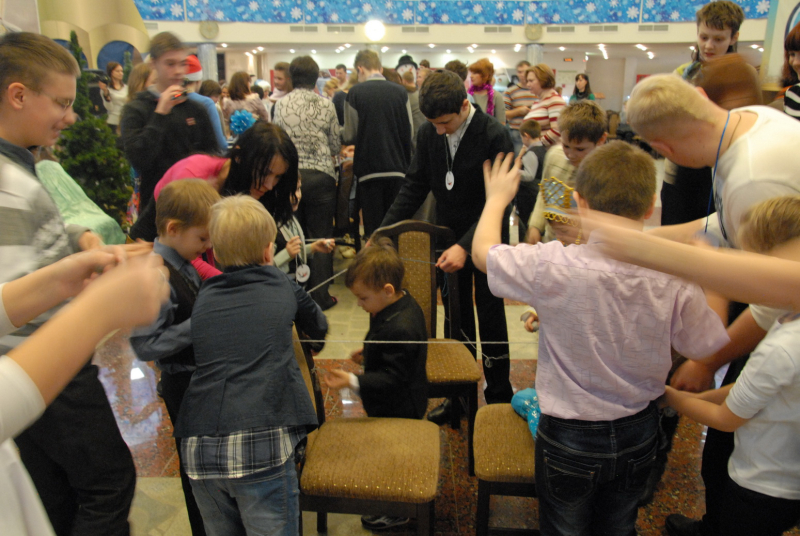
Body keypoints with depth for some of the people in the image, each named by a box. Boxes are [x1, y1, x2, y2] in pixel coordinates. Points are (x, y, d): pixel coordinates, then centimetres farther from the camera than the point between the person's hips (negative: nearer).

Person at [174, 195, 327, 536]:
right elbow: (318, 326, 27)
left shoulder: (204, 297, 13)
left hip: (198, 450, 4)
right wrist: (313, 345, 51)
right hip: (261, 444, -3)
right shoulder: (283, 287, 9)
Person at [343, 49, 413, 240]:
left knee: (373, 227, 3)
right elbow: (409, 132, 4)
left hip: (369, 169, -3)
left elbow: (349, 136, -4)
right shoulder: (400, 92, 2)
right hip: (397, 169, 3)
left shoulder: (355, 93, -6)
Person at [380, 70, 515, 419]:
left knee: (490, 319, 7)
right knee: (456, 318, 14)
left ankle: (499, 396, 24)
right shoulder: (429, 134, -4)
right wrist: (384, 231, -9)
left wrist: (465, 246, -32)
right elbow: (414, 188, 2)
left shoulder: (495, 136, -19)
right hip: (448, 239, 5)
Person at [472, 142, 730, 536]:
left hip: (569, 439, -3)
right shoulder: (677, 277, -21)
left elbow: (482, 251, -12)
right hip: (639, 433, 3)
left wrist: (497, 197, 6)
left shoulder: (553, 267, -29)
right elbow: (703, 349, -4)